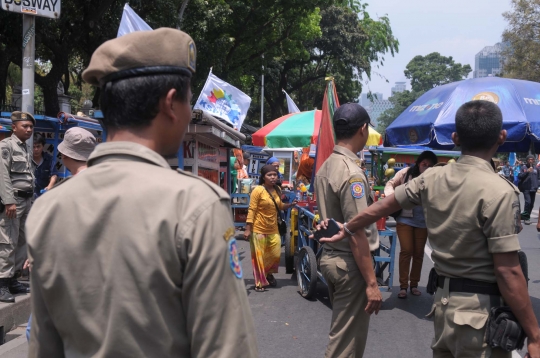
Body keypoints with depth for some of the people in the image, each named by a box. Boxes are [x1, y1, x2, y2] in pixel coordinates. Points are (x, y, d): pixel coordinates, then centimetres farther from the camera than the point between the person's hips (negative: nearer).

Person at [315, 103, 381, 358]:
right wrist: (371, 282, -20)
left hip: (329, 257, 9)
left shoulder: (325, 167, 9)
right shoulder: (352, 172, -20)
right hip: (349, 264, -9)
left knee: (340, 331, 19)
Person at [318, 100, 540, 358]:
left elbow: (384, 206, 14)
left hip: (443, 301, 7)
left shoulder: (432, 179, 1)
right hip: (482, 311, -6)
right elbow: (507, 271, -20)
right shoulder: (498, 191, -19)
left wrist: (346, 229, 32)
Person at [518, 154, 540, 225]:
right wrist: (527, 172, -18)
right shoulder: (523, 167, -2)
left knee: (532, 204, 8)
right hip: (526, 188, -5)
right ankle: (526, 217, -9)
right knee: (528, 202, -19)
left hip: (533, 189, 5)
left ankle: (525, 216, 21)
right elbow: (519, 176, -9)